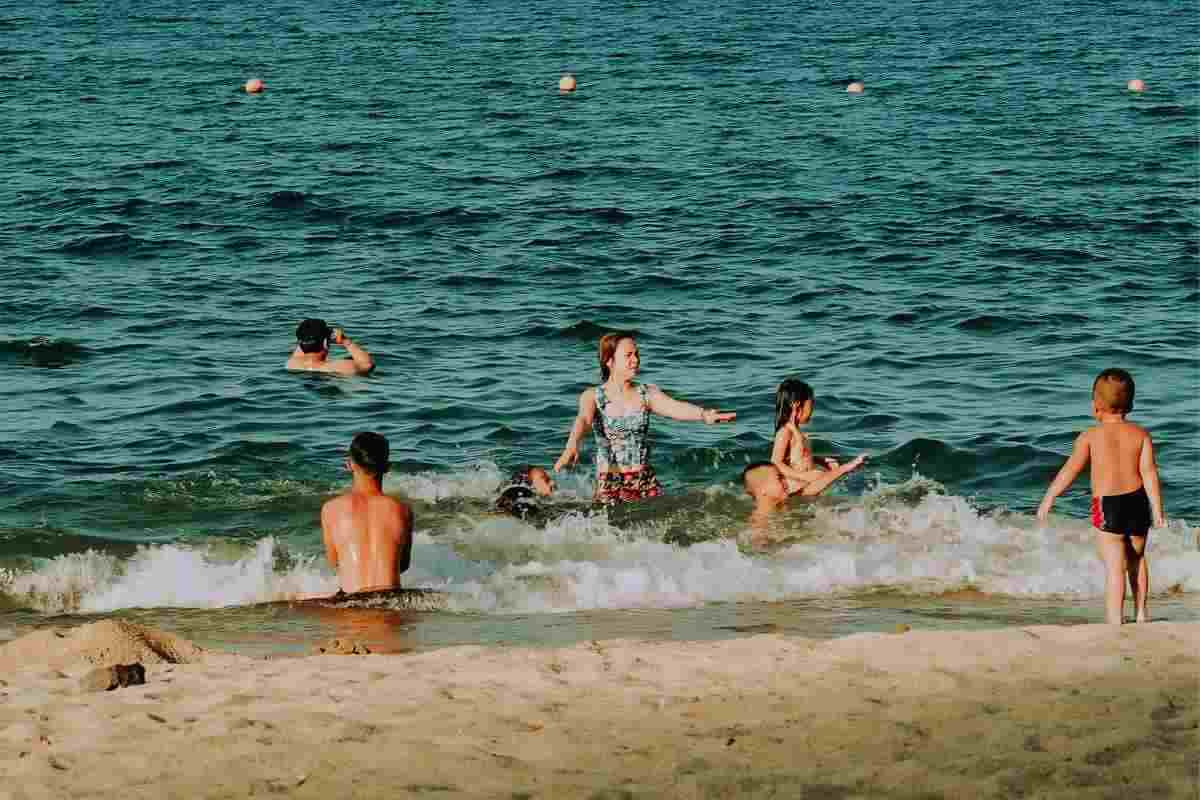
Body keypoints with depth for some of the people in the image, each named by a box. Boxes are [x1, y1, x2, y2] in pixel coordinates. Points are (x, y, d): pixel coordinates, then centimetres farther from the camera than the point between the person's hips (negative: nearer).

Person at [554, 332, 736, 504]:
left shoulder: (647, 394, 3)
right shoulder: (592, 397, -3)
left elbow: (675, 407, -14)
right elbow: (583, 420, -22)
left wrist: (704, 414, -36)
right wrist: (572, 446, -45)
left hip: (645, 480, 3)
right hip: (609, 484, -3)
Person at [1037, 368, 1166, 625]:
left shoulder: (1090, 436, -4)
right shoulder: (1140, 434, 2)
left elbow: (1069, 471, -1)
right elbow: (1149, 472, -4)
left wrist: (1047, 500, 8)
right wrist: (1157, 510, -3)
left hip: (1107, 505, -4)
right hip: (1137, 501, 4)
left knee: (1114, 567, -5)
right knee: (1137, 558, 25)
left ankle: (1115, 621, -9)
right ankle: (1141, 613, 32)